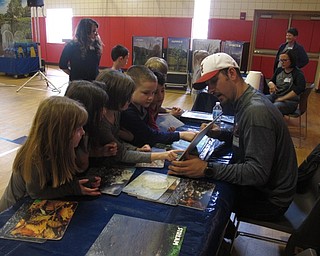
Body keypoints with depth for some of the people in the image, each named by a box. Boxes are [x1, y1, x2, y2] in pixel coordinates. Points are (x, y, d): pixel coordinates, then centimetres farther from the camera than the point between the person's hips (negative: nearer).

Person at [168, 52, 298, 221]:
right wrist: (220, 134, -1)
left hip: (268, 199, -8)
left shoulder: (256, 111, -28)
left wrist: (207, 169, -37)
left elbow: (258, 173, -31)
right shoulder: (246, 103, 3)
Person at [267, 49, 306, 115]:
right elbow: (271, 81, 19)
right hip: (274, 96, 6)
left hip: (289, 101, -6)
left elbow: (300, 89, -25)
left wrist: (282, 98, -23)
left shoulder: (298, 74, -9)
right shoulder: (279, 70, 10)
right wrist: (271, 84, -9)